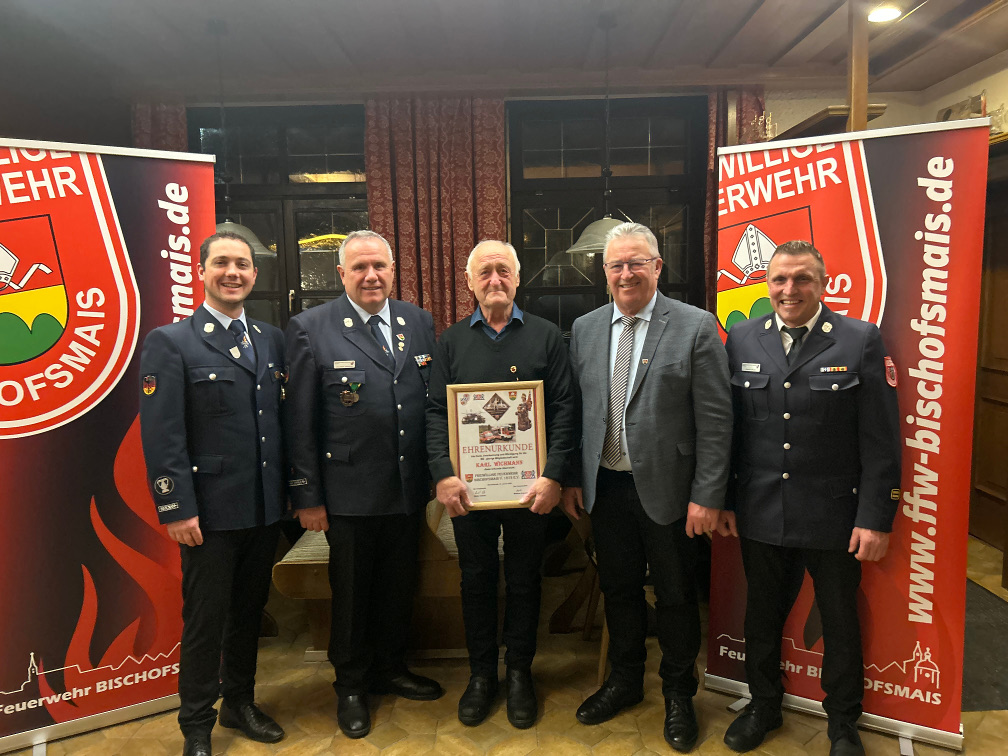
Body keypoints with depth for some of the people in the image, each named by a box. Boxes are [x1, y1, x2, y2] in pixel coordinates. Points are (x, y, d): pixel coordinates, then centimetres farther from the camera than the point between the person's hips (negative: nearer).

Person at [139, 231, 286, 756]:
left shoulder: (272, 339, 9)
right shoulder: (170, 342, -6)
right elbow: (162, 436, -11)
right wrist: (177, 509, -15)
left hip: (265, 510, 5)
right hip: (211, 513, -5)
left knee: (249, 612, 19)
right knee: (205, 620, 8)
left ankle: (240, 703, 39)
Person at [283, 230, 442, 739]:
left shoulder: (419, 323, 4)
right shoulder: (310, 329, -8)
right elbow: (299, 423, -8)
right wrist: (307, 496, -9)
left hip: (409, 490, 4)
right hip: (350, 492, -4)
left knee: (399, 586, 19)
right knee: (351, 592, 13)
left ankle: (390, 668, 42)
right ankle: (351, 687, 35)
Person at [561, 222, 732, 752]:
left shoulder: (696, 327, -8)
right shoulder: (584, 329, 5)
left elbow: (715, 420, -10)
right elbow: (575, 410, 9)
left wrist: (707, 496, -13)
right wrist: (571, 479, 6)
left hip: (667, 489, -3)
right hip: (606, 488, 4)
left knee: (675, 596, 12)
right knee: (618, 588, 18)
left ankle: (678, 694, 35)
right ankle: (624, 679, 41)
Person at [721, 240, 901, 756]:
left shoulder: (861, 341, -7)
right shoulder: (742, 339, 1)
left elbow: (881, 441, -7)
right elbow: (727, 427, 4)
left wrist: (876, 518, -10)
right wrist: (722, 498, 4)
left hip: (833, 516, -2)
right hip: (759, 514, 3)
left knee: (840, 623, 15)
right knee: (762, 615, 18)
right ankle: (763, 707, 41)